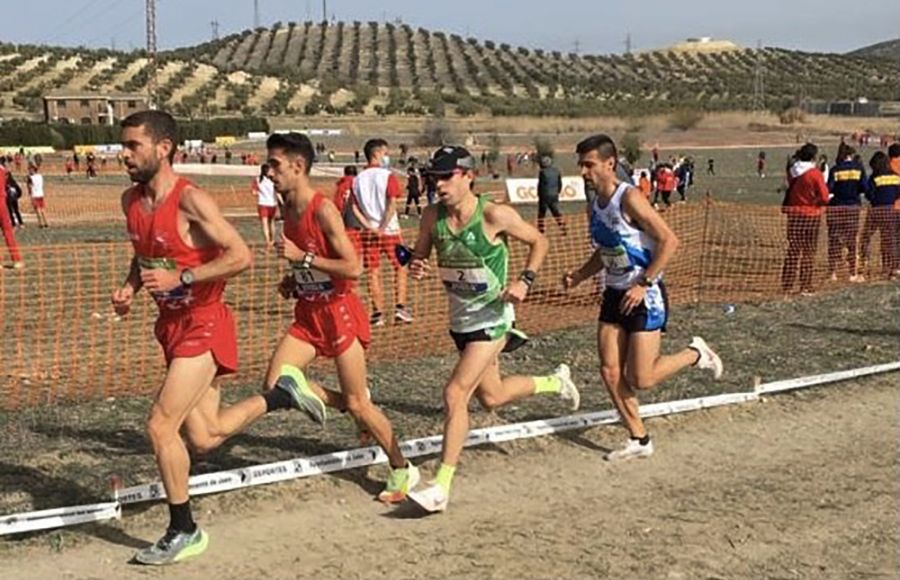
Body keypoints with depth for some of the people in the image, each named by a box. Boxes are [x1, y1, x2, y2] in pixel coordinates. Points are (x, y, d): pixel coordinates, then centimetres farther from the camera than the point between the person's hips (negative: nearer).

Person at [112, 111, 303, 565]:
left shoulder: (191, 201, -20)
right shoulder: (131, 200, 4)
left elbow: (241, 257, -23)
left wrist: (179, 278, -26)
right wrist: (129, 287, 3)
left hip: (202, 326, -8)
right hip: (172, 324, 8)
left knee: (160, 427, -11)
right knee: (204, 438, 12)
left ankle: (183, 532, 7)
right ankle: (282, 396, 32)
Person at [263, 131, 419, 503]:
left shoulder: (323, 210, -19)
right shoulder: (289, 210, 7)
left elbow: (353, 268, -25)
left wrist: (301, 257, -25)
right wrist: (294, 281, 5)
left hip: (339, 311, -7)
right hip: (309, 312, 7)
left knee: (358, 404, 1)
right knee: (277, 384, -7)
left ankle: (403, 470, 20)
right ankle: (337, 402, 18)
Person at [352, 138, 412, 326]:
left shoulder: (357, 179, 7)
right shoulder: (388, 176, -7)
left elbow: (354, 208, 2)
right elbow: (392, 204, -15)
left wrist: (369, 226, 0)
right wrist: (383, 227, -13)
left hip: (369, 232, 4)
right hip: (390, 230, -4)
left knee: (374, 273, 7)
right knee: (400, 267, 9)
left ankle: (378, 313, 8)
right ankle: (400, 307, 2)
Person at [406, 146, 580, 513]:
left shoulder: (494, 215, -18)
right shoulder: (432, 217, -5)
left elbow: (539, 241, -5)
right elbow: (420, 254, 7)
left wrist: (525, 280, -18)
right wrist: (416, 267, -17)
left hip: (492, 319, -7)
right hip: (460, 319, 7)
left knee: (455, 394, -16)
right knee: (491, 397, 20)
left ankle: (441, 487, -8)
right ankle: (555, 382, 48)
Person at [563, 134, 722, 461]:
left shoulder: (630, 198, -17)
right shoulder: (596, 205, 7)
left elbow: (669, 241, -20)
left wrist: (644, 284, -23)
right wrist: (578, 277, 4)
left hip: (644, 296, -8)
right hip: (614, 294, 8)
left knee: (641, 380, -7)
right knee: (610, 372, 2)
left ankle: (695, 354, 19)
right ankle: (639, 440, 16)